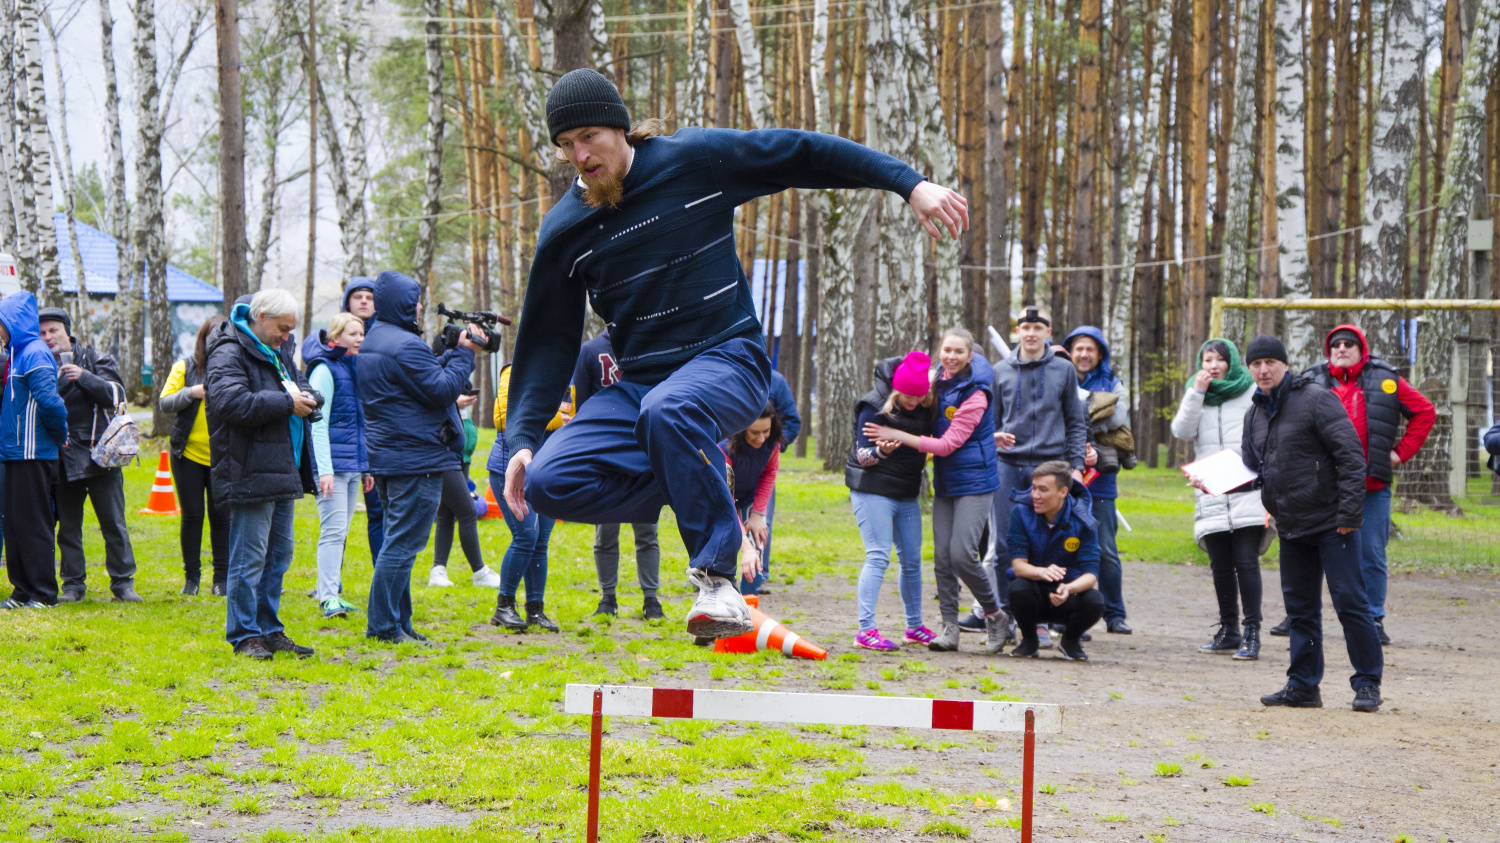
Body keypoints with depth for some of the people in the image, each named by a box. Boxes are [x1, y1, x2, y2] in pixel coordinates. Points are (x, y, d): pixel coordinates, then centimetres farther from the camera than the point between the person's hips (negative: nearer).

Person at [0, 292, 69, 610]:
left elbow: (50, 401, -22)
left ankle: (44, 593, 1)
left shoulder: (35, 354, -14)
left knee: (33, 524, -4)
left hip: (34, 453, -9)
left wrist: (59, 435, -10)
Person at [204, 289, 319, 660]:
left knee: (279, 553, 14)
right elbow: (230, 401, -26)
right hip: (250, 474, -10)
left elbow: (299, 382, 32)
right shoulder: (229, 354, -12)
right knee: (249, 557, -6)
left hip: (283, 472, 10)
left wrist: (306, 396, 7)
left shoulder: (278, 352, 17)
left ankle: (269, 629, 23)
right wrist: (286, 403, -20)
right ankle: (244, 635, 0)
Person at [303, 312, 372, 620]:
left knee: (340, 531, 10)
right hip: (332, 462, -8)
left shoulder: (355, 369, 17)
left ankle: (329, 591, 15)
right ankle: (328, 596, -14)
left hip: (353, 464, 8)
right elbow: (318, 424, -13)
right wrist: (325, 469, -19)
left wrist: (366, 467, 21)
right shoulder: (324, 370, -8)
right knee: (333, 530, -12)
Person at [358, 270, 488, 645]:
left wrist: (455, 353, 9)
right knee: (403, 544, -7)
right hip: (417, 460, -10)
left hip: (386, 457, 11)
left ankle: (396, 623, 18)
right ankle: (384, 625, -6)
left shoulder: (373, 341, 16)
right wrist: (465, 353, -8)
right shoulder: (404, 345, -18)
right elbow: (442, 390, -19)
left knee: (397, 541, 15)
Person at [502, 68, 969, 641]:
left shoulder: (695, 159, -4)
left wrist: (910, 183, -9)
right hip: (638, 383, 4)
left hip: (729, 362, -4)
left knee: (667, 411, -40)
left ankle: (718, 578, -31)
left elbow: (803, 154, -2)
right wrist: (522, 436, -2)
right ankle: (701, 491, -4)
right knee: (546, 482, -18)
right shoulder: (565, 232, 4)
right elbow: (547, 341, 9)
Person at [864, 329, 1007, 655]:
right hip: (945, 482, 7)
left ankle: (995, 615, 4)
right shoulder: (940, 383, 7)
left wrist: (898, 436, -16)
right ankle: (949, 628, 3)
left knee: (962, 554, -15)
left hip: (973, 481, -7)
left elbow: (947, 444, -16)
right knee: (942, 557, 0)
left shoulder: (974, 394, -15)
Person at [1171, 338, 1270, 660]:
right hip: (1210, 493, 3)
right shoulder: (1195, 394, 15)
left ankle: (1252, 633, -10)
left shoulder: (1252, 393, 6)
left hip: (1247, 491, -3)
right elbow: (1182, 431, 0)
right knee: (1221, 566, 6)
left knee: (1246, 561, -11)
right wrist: (1196, 392, -7)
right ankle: (1229, 631, 17)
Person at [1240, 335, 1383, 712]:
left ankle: (1368, 684, 2)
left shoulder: (1316, 399, -11)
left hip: (1331, 523, -7)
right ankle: (1303, 686, 18)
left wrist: (1348, 513, -18)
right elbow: (1252, 469, 18)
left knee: (1349, 602, -5)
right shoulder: (1255, 414, 12)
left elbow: (1350, 456, -14)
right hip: (1290, 526, 7)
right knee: (1300, 607, 11)